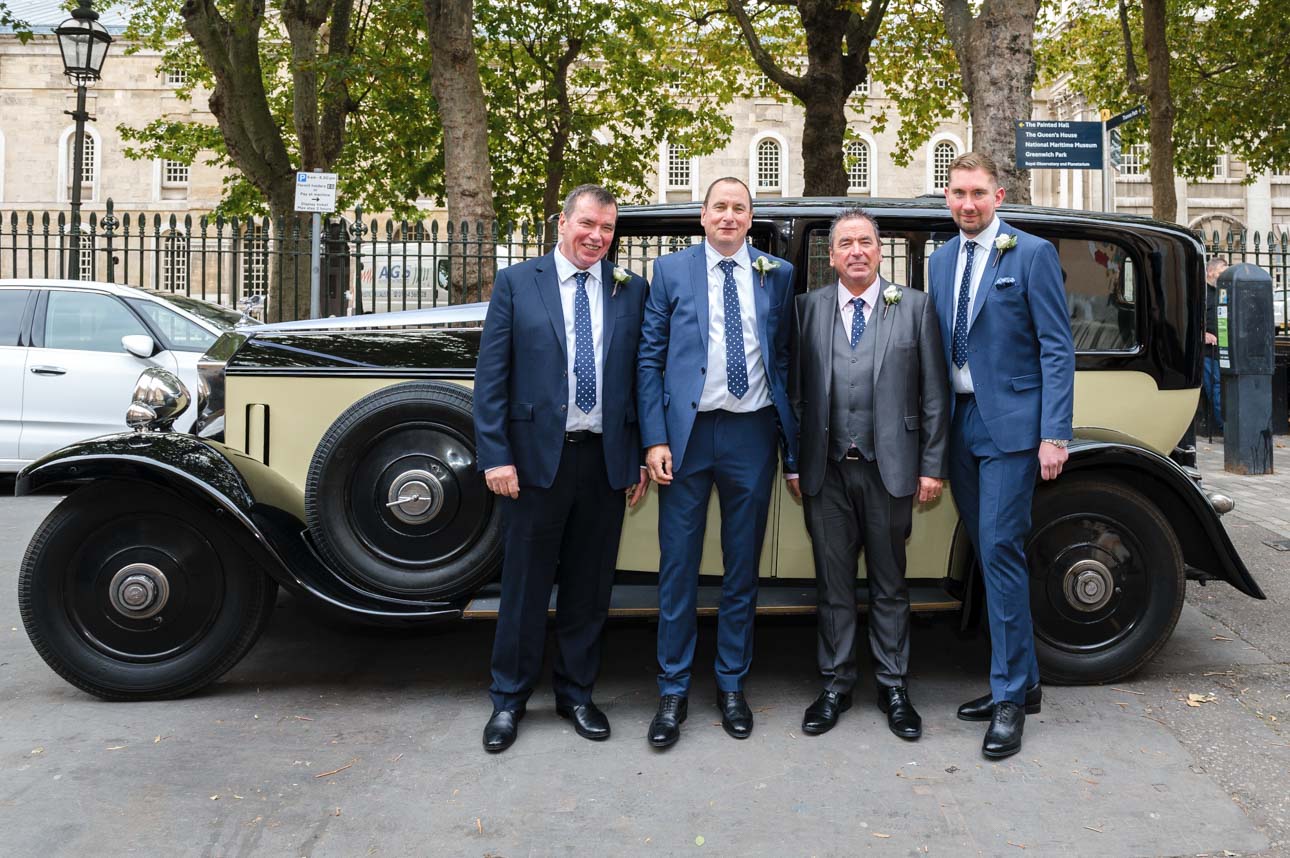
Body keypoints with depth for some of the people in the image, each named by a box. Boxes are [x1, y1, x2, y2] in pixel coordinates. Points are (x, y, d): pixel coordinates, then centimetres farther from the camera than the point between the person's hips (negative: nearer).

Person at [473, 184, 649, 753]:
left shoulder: (630, 291, 8)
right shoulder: (516, 283, 2)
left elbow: (643, 377, 7)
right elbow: (491, 375, -2)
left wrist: (640, 459, 2)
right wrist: (496, 456, -9)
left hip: (606, 461, 2)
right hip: (537, 457, -2)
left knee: (589, 588, 11)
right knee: (525, 586, 7)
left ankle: (576, 694, 27)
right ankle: (509, 700, 23)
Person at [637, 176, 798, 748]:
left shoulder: (777, 274, 8)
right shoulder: (671, 271, 4)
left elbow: (785, 358, 7)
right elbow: (650, 357, 1)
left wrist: (791, 444, 2)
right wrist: (655, 438, -8)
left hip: (752, 433, 2)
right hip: (687, 432, -1)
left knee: (743, 568, 10)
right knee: (678, 567, 4)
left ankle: (732, 685, 25)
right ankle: (673, 691, 16)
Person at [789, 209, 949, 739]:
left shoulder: (915, 307, 3)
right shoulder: (808, 308, 6)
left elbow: (934, 393, 1)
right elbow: (795, 390, 5)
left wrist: (932, 466, -3)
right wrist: (794, 462, 0)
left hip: (890, 470, -1)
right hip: (826, 471, 1)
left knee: (889, 585, 10)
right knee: (833, 585, 11)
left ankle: (893, 687, 23)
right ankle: (835, 686, 24)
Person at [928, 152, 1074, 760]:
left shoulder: (1032, 254, -4)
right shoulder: (941, 260, 13)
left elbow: (1057, 348, -8)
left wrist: (1055, 435, -15)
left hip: (1011, 424, -6)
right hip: (960, 424, 6)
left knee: (1000, 550, -10)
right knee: (990, 554, 10)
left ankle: (1010, 697, 0)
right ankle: (1020, 681, 22)